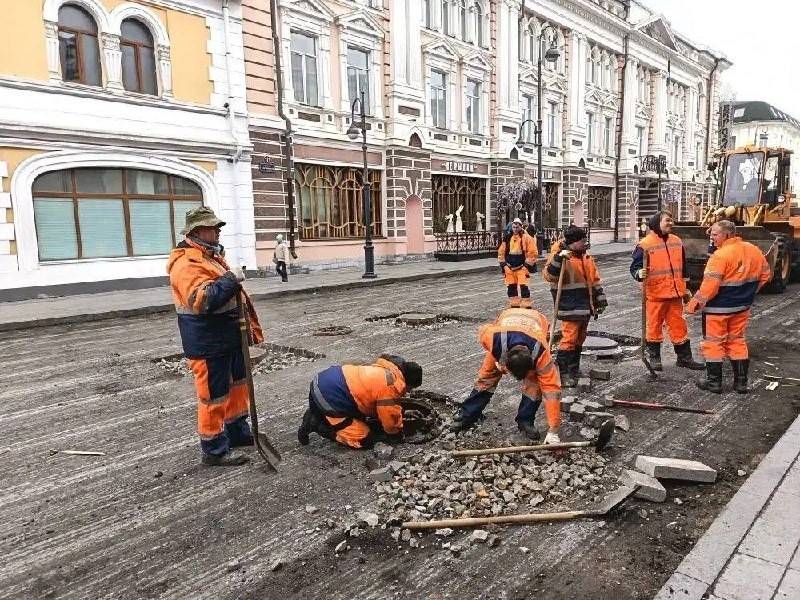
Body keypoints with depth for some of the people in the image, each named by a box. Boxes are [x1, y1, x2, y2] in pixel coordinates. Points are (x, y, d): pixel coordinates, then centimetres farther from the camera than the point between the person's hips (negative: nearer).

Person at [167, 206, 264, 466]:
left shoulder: (212, 256, 14)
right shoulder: (187, 263, -18)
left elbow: (233, 295, 24)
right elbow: (201, 300, -34)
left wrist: (249, 326, 23)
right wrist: (230, 279, -29)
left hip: (229, 337, 10)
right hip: (208, 344, -10)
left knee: (236, 385, 21)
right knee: (214, 395, 0)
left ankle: (238, 432, 37)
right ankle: (215, 449, 13)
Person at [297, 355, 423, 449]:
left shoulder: (385, 369, 11)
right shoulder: (391, 387, -17)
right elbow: (390, 417, -6)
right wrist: (398, 432, 14)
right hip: (327, 399, -10)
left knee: (359, 419, 27)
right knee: (365, 439, -3)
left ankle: (315, 416, 18)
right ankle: (316, 425, -2)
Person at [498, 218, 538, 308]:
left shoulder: (526, 238, -7)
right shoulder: (507, 238, 6)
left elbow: (533, 252, -6)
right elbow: (501, 252, 14)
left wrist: (528, 264, -7)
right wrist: (503, 264, 9)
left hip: (522, 267, -5)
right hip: (509, 267, 5)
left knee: (524, 286, -10)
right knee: (511, 286, 10)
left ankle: (526, 306, -3)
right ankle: (513, 304, 23)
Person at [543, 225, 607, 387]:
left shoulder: (585, 257, 14)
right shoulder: (560, 256, -10)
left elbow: (594, 280, 20)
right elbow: (549, 275, -22)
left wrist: (600, 299, 17)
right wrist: (558, 258, -34)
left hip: (585, 305, 8)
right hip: (569, 306, -8)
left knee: (580, 338, 15)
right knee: (569, 337, -10)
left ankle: (574, 369, 27)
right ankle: (563, 373, -2)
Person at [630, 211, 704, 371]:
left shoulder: (677, 241, 10)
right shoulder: (645, 244, -9)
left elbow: (683, 268, 19)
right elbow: (635, 267, -8)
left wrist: (685, 289, 21)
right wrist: (639, 274, -30)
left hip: (675, 293, 5)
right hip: (655, 294, -5)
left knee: (678, 326, 12)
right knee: (654, 326, 6)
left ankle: (684, 358, 23)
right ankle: (654, 357, 19)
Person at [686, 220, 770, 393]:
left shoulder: (721, 255, -21)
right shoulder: (753, 250, 3)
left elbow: (709, 285, -24)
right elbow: (765, 274, 14)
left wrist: (694, 304, -16)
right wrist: (747, 292, 22)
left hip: (718, 308, -7)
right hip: (742, 307, 7)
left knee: (713, 343, 6)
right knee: (737, 341, 18)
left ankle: (714, 382, 13)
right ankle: (741, 382, 22)